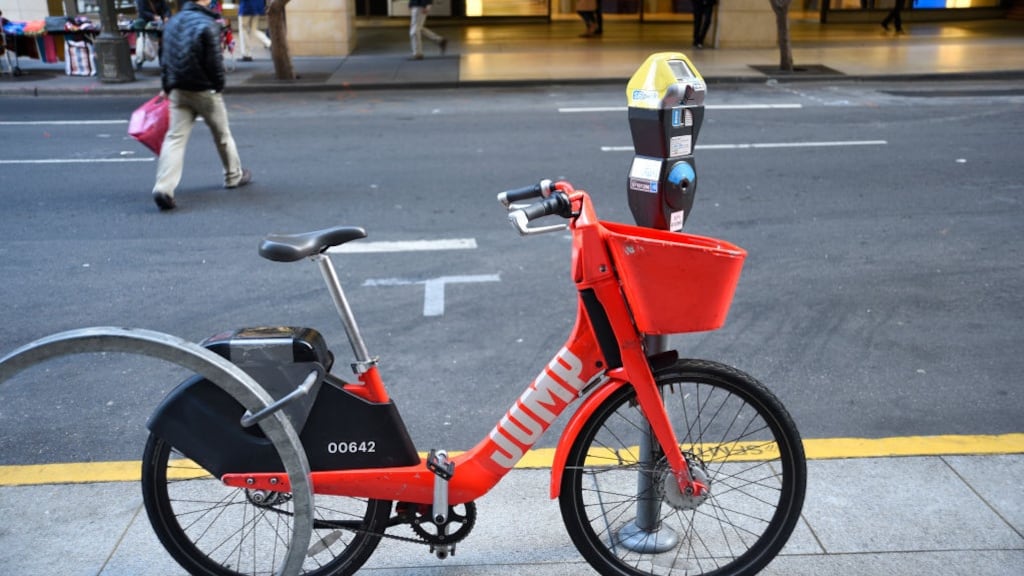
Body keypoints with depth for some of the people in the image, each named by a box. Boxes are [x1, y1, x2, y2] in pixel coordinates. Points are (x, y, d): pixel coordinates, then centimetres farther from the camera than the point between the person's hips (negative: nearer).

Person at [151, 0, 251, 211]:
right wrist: (219, 86, -1)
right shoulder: (208, 25, -14)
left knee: (175, 137, -1)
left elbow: (164, 58, 13)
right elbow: (215, 61, -15)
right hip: (205, 90, -5)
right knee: (222, 134, 14)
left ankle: (164, 188, -14)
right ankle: (234, 176, 31)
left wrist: (167, 86, 19)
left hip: (178, 91, 5)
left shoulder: (172, 23, 9)